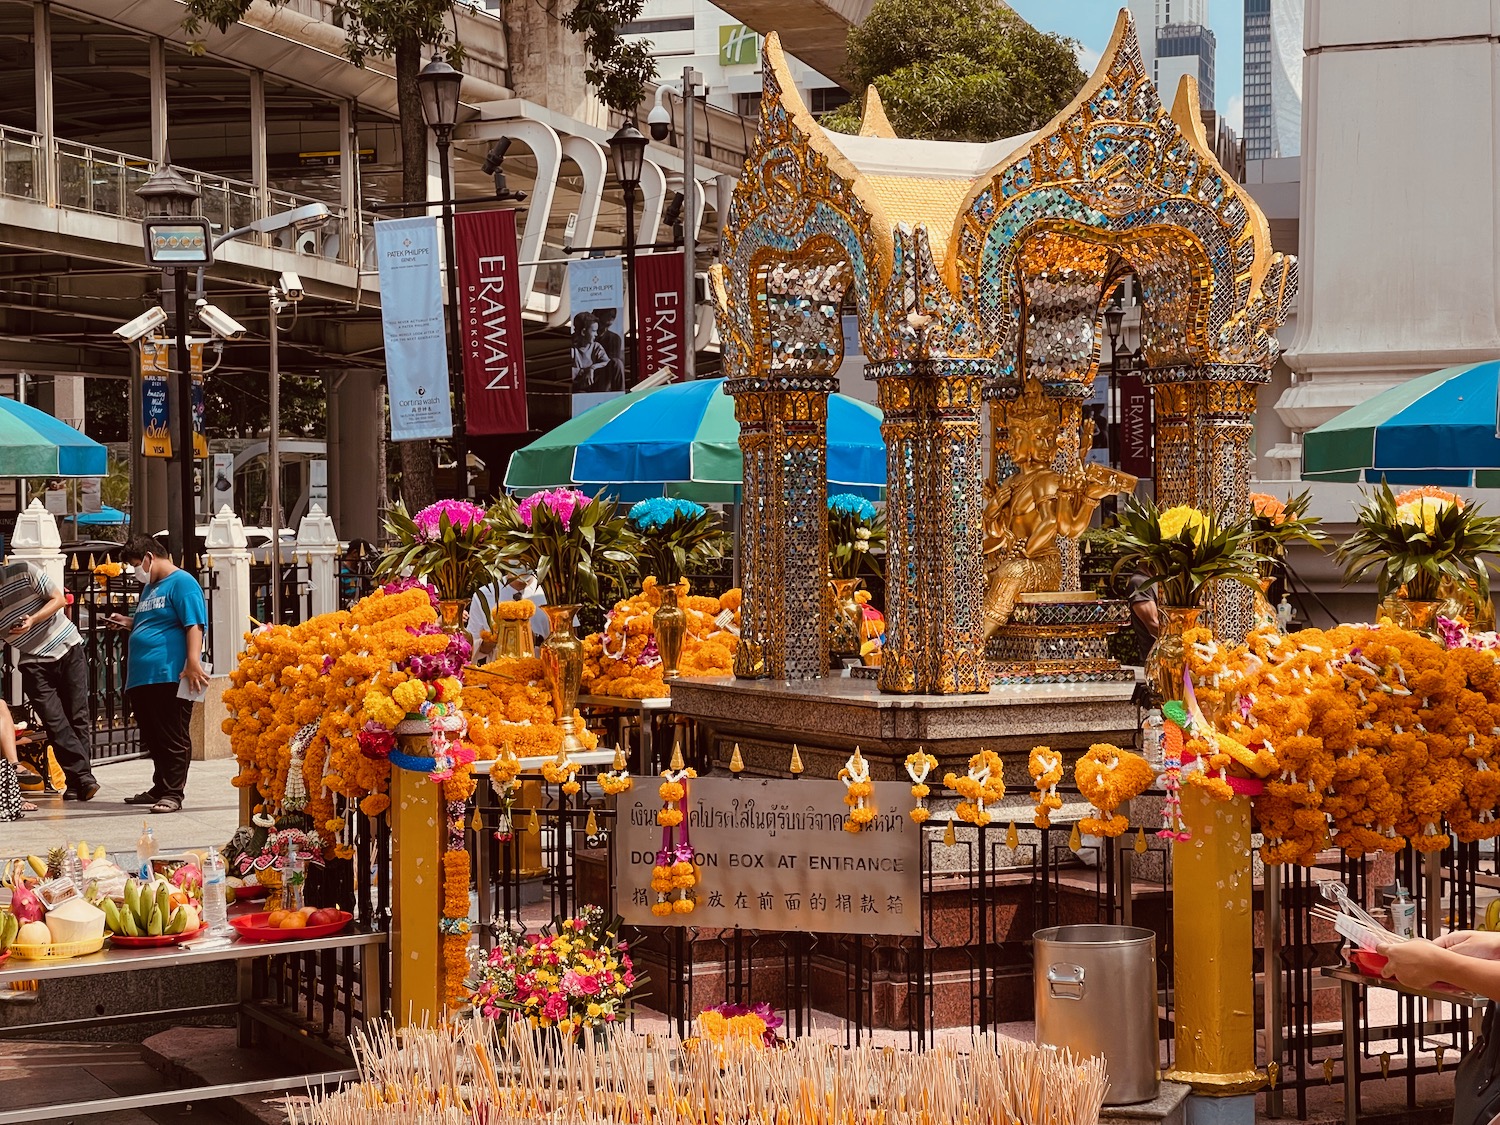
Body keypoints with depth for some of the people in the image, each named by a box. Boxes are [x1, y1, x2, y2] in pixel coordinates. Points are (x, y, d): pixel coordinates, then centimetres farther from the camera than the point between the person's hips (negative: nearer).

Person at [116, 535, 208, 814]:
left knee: (173, 739, -4)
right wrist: (128, 623, 17)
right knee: (153, 739, 14)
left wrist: (193, 662, -25)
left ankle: (172, 793, -3)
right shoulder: (149, 587, 23)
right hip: (142, 677, 10)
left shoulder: (182, 582, -7)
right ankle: (160, 789, 23)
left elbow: (194, 626, -16)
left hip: (170, 677, -10)